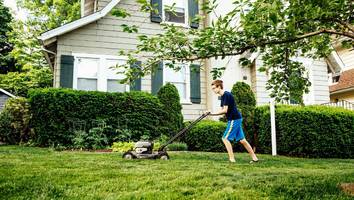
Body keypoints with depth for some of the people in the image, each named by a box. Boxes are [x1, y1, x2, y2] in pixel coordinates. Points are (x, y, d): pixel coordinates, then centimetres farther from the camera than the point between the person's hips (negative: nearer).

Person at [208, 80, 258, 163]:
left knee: (225, 138, -7)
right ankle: (254, 158, 17)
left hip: (234, 119, -10)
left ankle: (232, 159, -3)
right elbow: (223, 111, 14)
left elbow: (225, 110, -21)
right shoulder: (223, 96, 13)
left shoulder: (227, 95, -16)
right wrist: (211, 113, 1)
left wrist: (212, 113, -13)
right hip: (235, 119, 10)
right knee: (242, 140, 12)